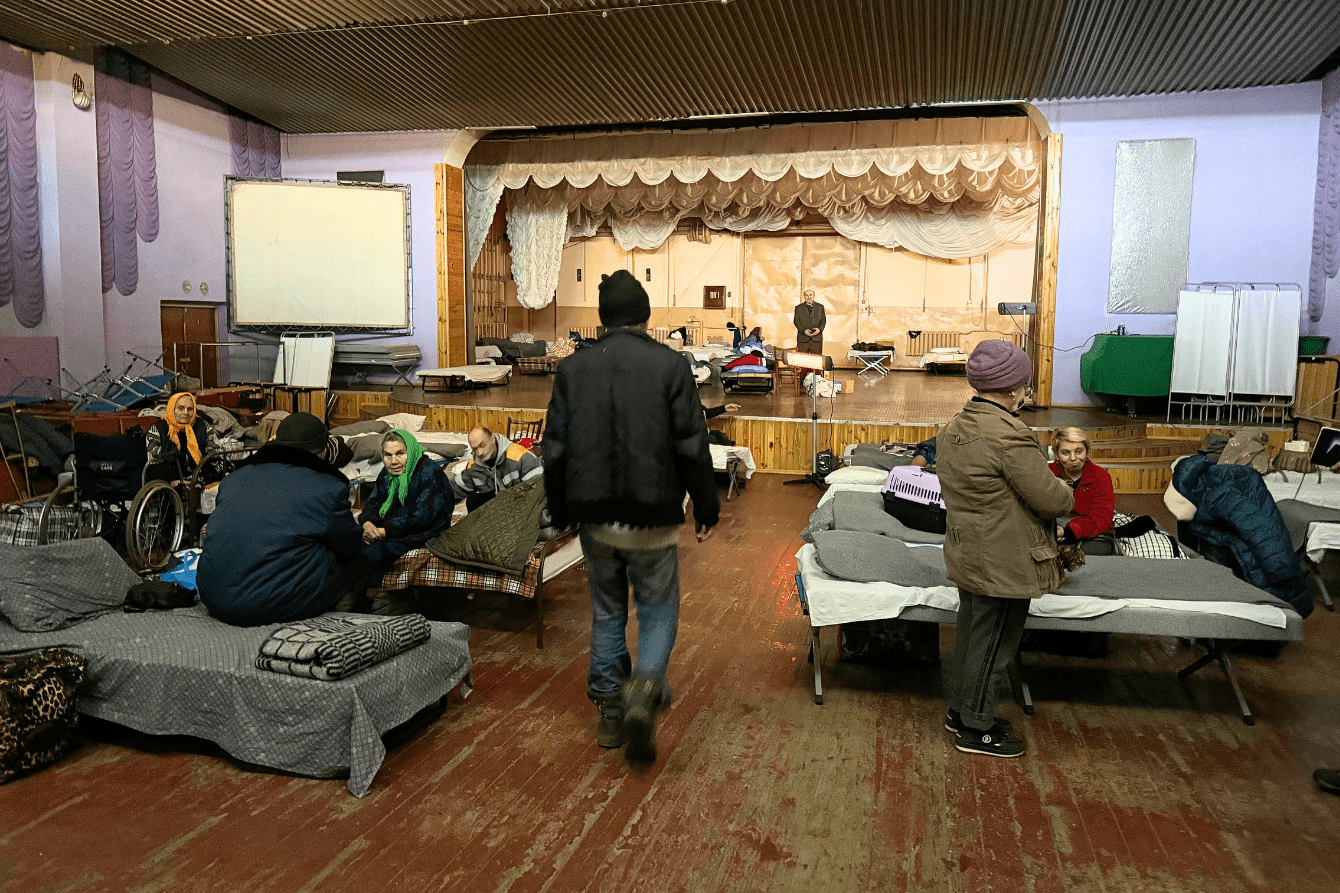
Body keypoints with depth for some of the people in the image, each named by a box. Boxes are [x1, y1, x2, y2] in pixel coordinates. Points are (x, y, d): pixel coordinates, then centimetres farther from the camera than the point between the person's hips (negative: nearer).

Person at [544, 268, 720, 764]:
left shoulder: (573, 368, 3)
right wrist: (706, 507, 4)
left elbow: (555, 449, 5)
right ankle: (643, 692, -11)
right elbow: (692, 447, -7)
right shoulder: (671, 366, -6)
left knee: (607, 612, 17)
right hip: (652, 518, -3)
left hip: (596, 519, 3)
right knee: (658, 611, 11)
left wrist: (560, 513, 15)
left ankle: (609, 710, 24)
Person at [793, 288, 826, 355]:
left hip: (817, 338, 1)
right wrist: (804, 331, -13)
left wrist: (819, 329, -11)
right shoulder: (798, 307, 11)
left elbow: (823, 320, 10)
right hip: (803, 338, -1)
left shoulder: (820, 307, 15)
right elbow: (796, 321, 3)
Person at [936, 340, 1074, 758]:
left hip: (967, 556, 9)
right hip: (1003, 564, -9)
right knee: (992, 645, 6)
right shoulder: (1010, 436, -26)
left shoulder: (954, 428, 4)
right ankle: (976, 729, 21)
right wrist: (1067, 493, 2)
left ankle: (959, 710, 38)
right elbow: (1050, 498, -21)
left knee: (970, 635, 22)